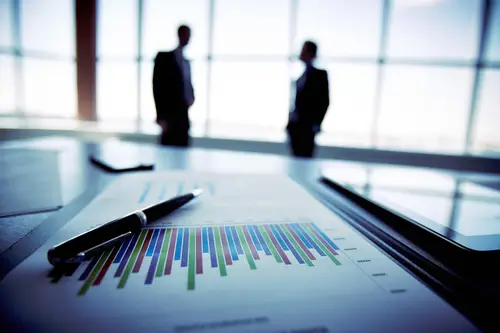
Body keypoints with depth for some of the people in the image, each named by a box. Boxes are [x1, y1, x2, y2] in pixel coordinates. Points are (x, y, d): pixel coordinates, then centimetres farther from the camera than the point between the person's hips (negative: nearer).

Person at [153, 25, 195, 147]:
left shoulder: (186, 61, 20)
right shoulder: (164, 57, 0)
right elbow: (157, 88, -6)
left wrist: (191, 98, 2)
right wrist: (161, 117, -12)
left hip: (184, 115, 6)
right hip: (170, 115, -6)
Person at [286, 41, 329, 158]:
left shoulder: (320, 74, -1)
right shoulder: (302, 75, 17)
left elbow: (324, 101, -6)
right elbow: (298, 101, 15)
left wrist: (316, 124, -11)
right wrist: (290, 121, 9)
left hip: (307, 125, -6)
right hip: (295, 125, 6)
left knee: (305, 157, -6)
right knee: (297, 158, 8)